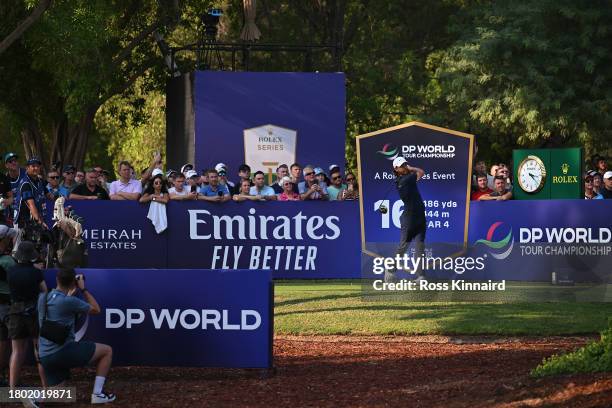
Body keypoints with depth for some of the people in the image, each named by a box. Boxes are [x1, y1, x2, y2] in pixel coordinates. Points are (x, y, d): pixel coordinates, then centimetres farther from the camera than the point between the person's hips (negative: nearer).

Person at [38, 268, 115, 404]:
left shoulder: (43, 298, 7)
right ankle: (98, 393, 7)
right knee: (107, 351, 10)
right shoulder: (68, 301, -14)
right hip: (63, 351, -7)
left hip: (45, 356, 7)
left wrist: (70, 294, 28)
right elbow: (96, 310, 1)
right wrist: (83, 289, 9)